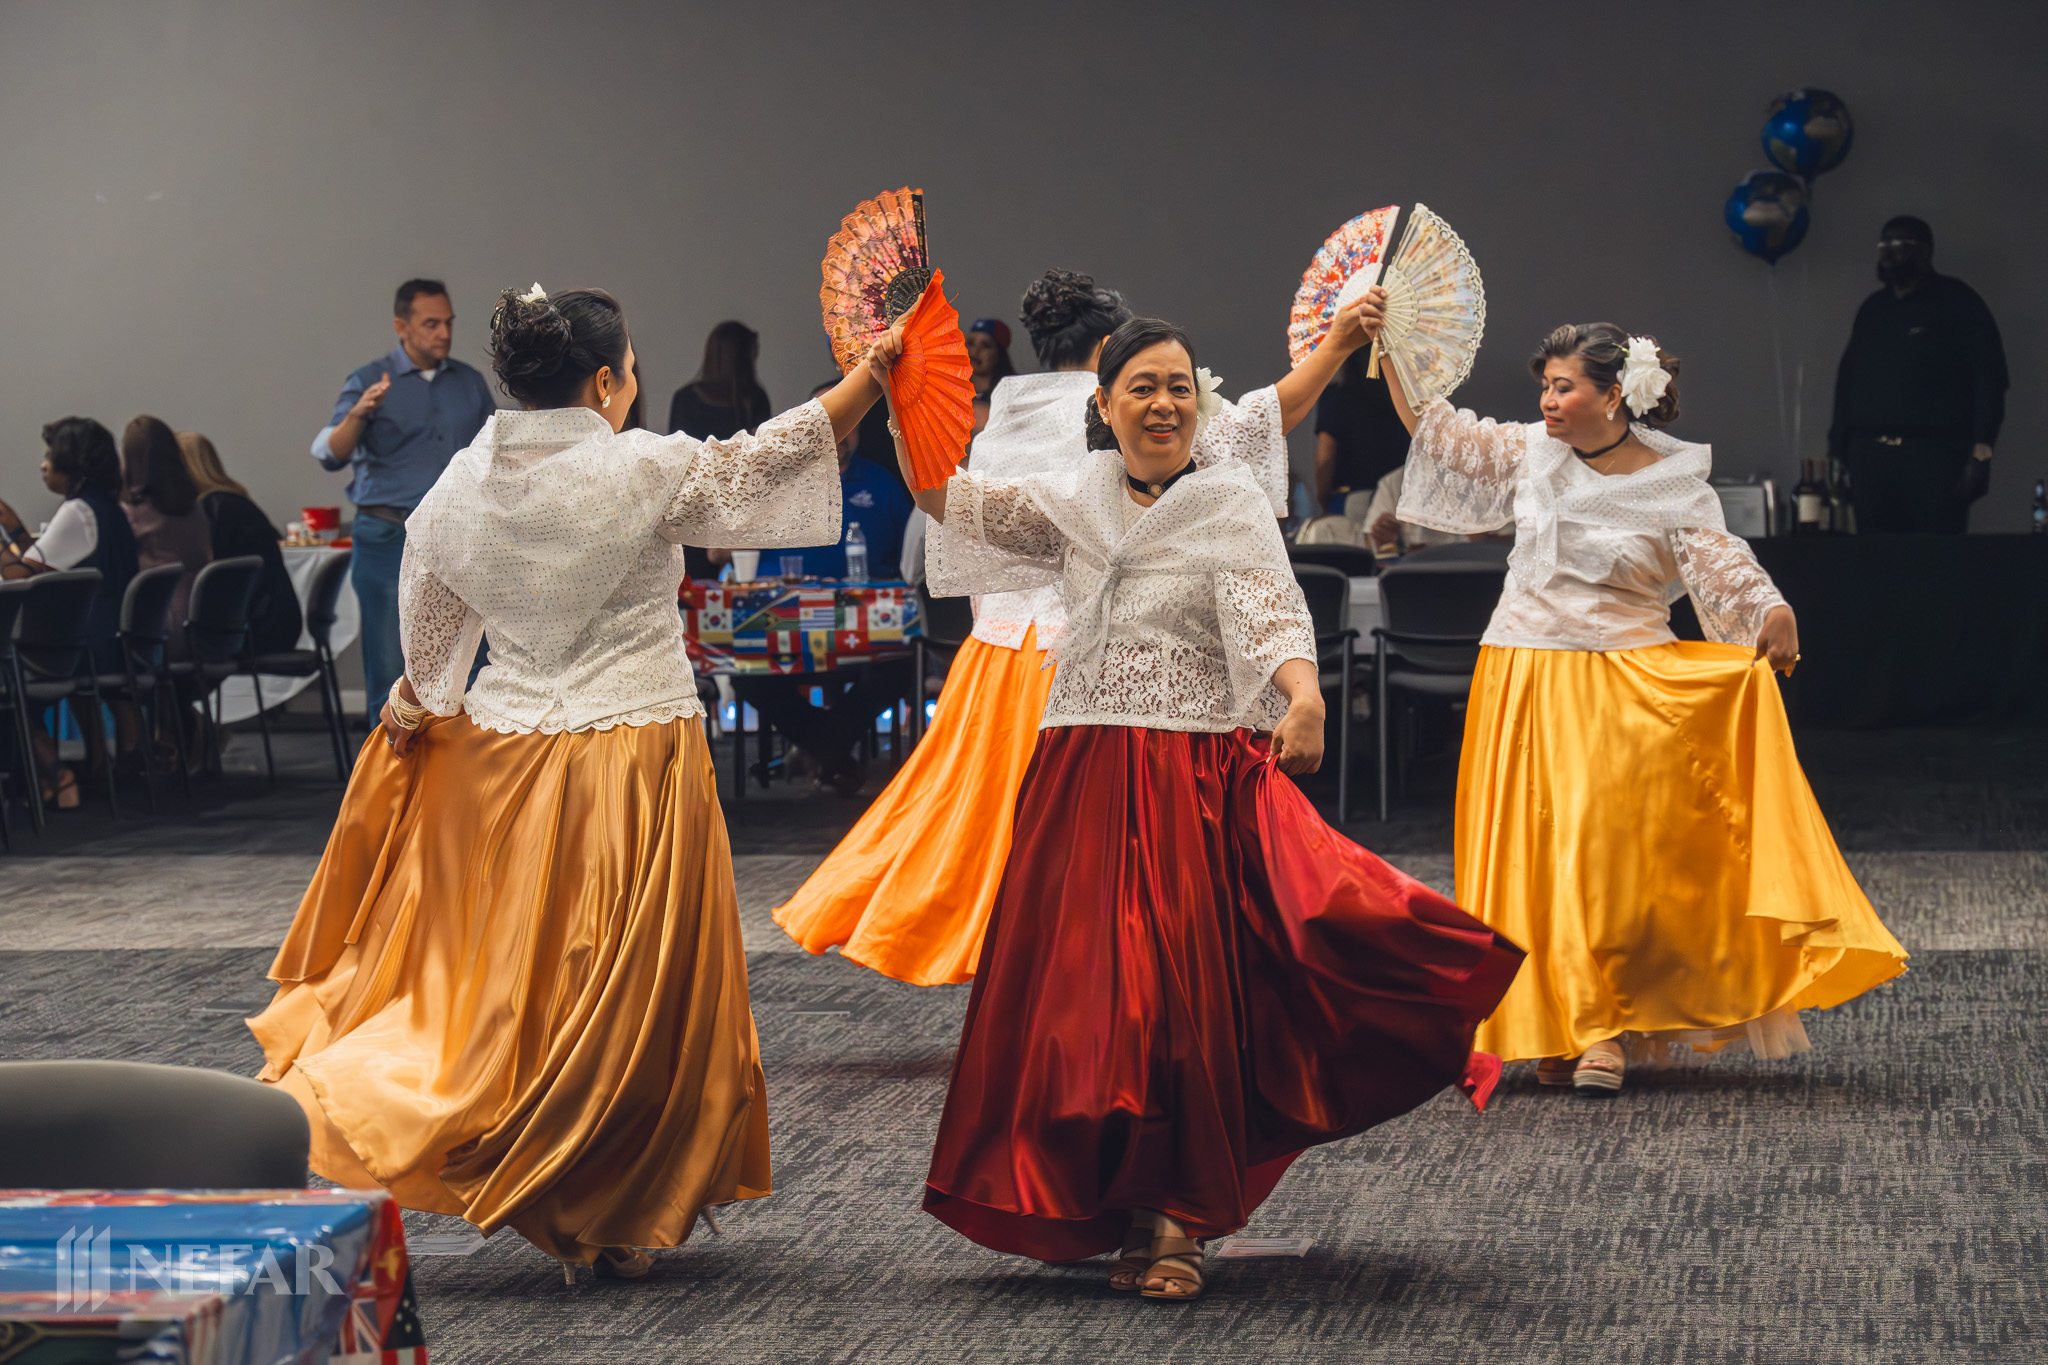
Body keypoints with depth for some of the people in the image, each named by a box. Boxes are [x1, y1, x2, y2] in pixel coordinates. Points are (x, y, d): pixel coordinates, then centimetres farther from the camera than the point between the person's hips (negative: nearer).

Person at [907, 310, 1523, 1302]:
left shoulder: (1231, 503, -1)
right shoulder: (1073, 502, 10)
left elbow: (1272, 611, -16)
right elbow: (945, 494, 10)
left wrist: (1303, 698, -35)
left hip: (1200, 776, -4)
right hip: (1082, 775, 4)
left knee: (1184, 993, -4)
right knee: (1083, 988, 3)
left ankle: (1175, 1218, 6)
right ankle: (1110, 1207, 15)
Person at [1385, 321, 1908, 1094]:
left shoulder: (1674, 484, -5)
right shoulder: (1531, 454, 5)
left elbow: (1720, 565, -15)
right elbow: (1434, 429, 11)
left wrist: (1772, 610, -34)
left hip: (1620, 694, -3)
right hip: (1523, 682, 4)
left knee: (1605, 852, -9)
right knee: (1528, 852, 2)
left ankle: (1605, 1030, -1)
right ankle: (1551, 1029, 11)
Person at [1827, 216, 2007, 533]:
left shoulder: (1956, 302, 1)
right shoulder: (1872, 309, 19)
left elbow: (1990, 377, -6)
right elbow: (1847, 379, 21)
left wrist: (1980, 454, -14)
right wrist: (1839, 449, 12)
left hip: (1934, 458, -5)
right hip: (1870, 456, 5)